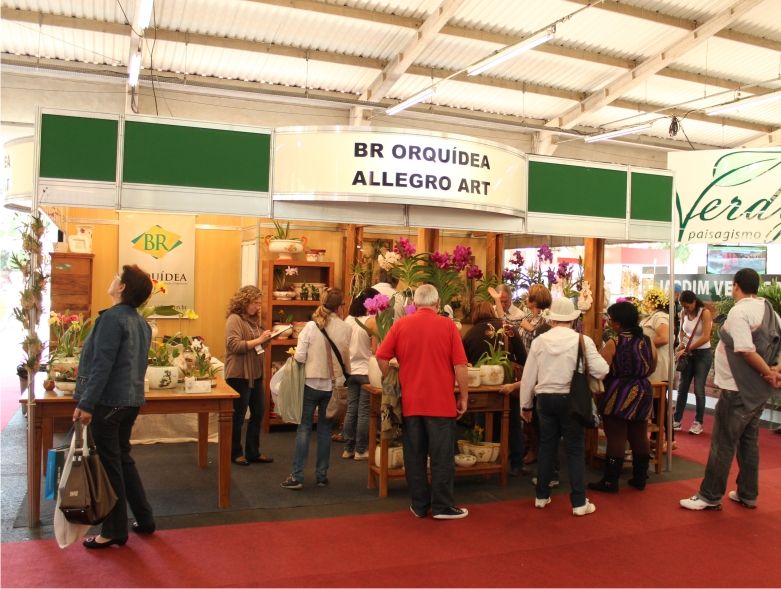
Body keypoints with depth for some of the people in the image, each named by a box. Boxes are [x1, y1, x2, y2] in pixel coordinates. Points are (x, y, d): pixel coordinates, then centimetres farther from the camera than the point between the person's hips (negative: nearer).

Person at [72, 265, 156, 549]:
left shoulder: (112, 317, -16)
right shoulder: (141, 322, 9)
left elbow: (102, 364, -21)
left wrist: (86, 403, -20)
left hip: (108, 401, -8)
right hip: (131, 400, 8)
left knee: (109, 465, 3)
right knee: (123, 459, 19)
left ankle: (114, 531, 14)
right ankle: (144, 519, 25)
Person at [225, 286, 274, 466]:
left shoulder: (254, 319, 13)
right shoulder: (234, 319, -12)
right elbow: (234, 345, -22)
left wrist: (266, 339, 3)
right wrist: (258, 340, -22)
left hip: (256, 374, 8)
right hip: (239, 375, -8)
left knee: (258, 414, 13)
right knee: (238, 416, 5)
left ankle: (253, 452, 24)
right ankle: (235, 453, 19)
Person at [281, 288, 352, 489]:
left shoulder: (311, 326, -12)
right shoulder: (346, 329, -9)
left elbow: (300, 357, -12)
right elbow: (345, 359, -4)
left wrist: (294, 354, 9)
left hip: (311, 383, -1)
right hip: (333, 384, 2)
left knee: (304, 428, 6)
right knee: (325, 429, 13)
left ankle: (297, 476, 6)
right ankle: (322, 475, 19)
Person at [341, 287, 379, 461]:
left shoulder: (348, 320, 4)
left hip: (351, 370, 6)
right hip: (366, 371, -5)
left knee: (351, 410, 11)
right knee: (364, 412, 3)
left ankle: (348, 448, 17)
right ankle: (360, 450, 9)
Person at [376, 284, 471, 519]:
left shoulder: (400, 324, 0)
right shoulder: (447, 325, -5)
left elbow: (382, 357, -1)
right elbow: (460, 365, -7)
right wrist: (464, 397, 2)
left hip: (410, 402, 2)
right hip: (441, 402, -2)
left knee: (414, 455, 11)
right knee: (442, 456, 6)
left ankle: (420, 506, 19)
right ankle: (442, 506, 12)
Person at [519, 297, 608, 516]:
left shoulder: (539, 341, -1)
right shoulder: (583, 340, -8)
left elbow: (528, 377, 2)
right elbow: (601, 370, -11)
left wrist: (525, 405, 13)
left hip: (546, 399, 3)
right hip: (571, 399, -2)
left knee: (546, 447, 15)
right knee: (575, 450, 6)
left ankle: (542, 496, 24)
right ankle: (579, 503, 9)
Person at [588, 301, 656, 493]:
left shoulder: (613, 343, -15)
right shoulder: (647, 341, 1)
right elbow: (652, 368, 14)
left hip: (617, 396, -5)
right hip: (642, 394, 5)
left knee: (616, 439, 0)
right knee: (640, 437, 13)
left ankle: (610, 481, 6)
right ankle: (640, 478, 23)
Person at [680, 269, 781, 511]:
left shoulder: (739, 311, -18)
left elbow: (746, 351, -24)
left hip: (737, 389, -8)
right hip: (759, 389, 9)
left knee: (723, 443, -1)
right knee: (749, 440, 17)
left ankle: (710, 497, 7)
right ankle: (747, 494, 25)